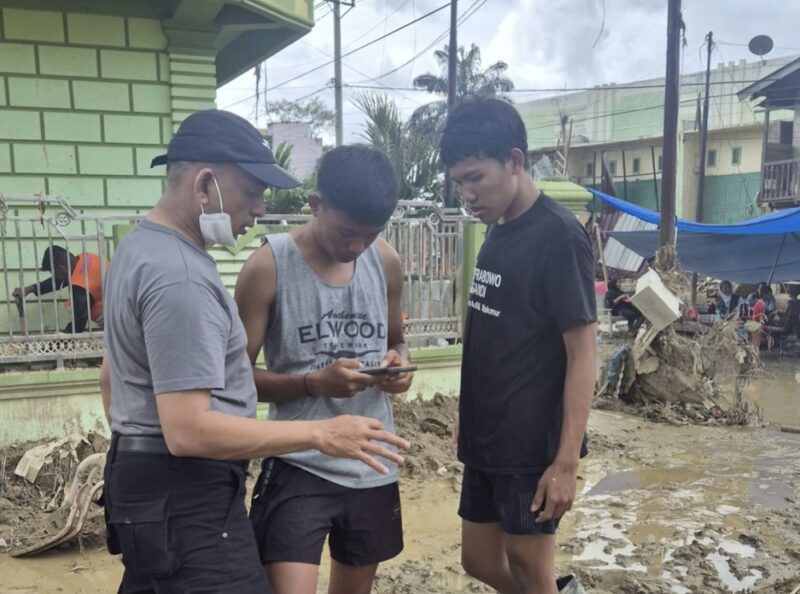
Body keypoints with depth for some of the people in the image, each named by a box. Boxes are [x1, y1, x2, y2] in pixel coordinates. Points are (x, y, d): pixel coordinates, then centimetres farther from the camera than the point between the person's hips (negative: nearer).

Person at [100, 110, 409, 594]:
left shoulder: (140, 247, 11)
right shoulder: (180, 277, -24)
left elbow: (114, 375, 20)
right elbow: (188, 431, -28)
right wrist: (320, 434, -24)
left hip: (144, 479, 11)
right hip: (185, 498, -10)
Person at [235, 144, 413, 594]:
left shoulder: (387, 262, 1)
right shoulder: (269, 266, -13)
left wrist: (399, 361, -8)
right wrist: (314, 383, -26)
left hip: (374, 467, 5)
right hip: (300, 467, -5)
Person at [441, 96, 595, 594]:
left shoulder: (559, 236, -16)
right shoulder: (498, 232, 7)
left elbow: (582, 354, -17)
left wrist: (567, 461, -19)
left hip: (534, 446, -8)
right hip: (487, 440, 8)